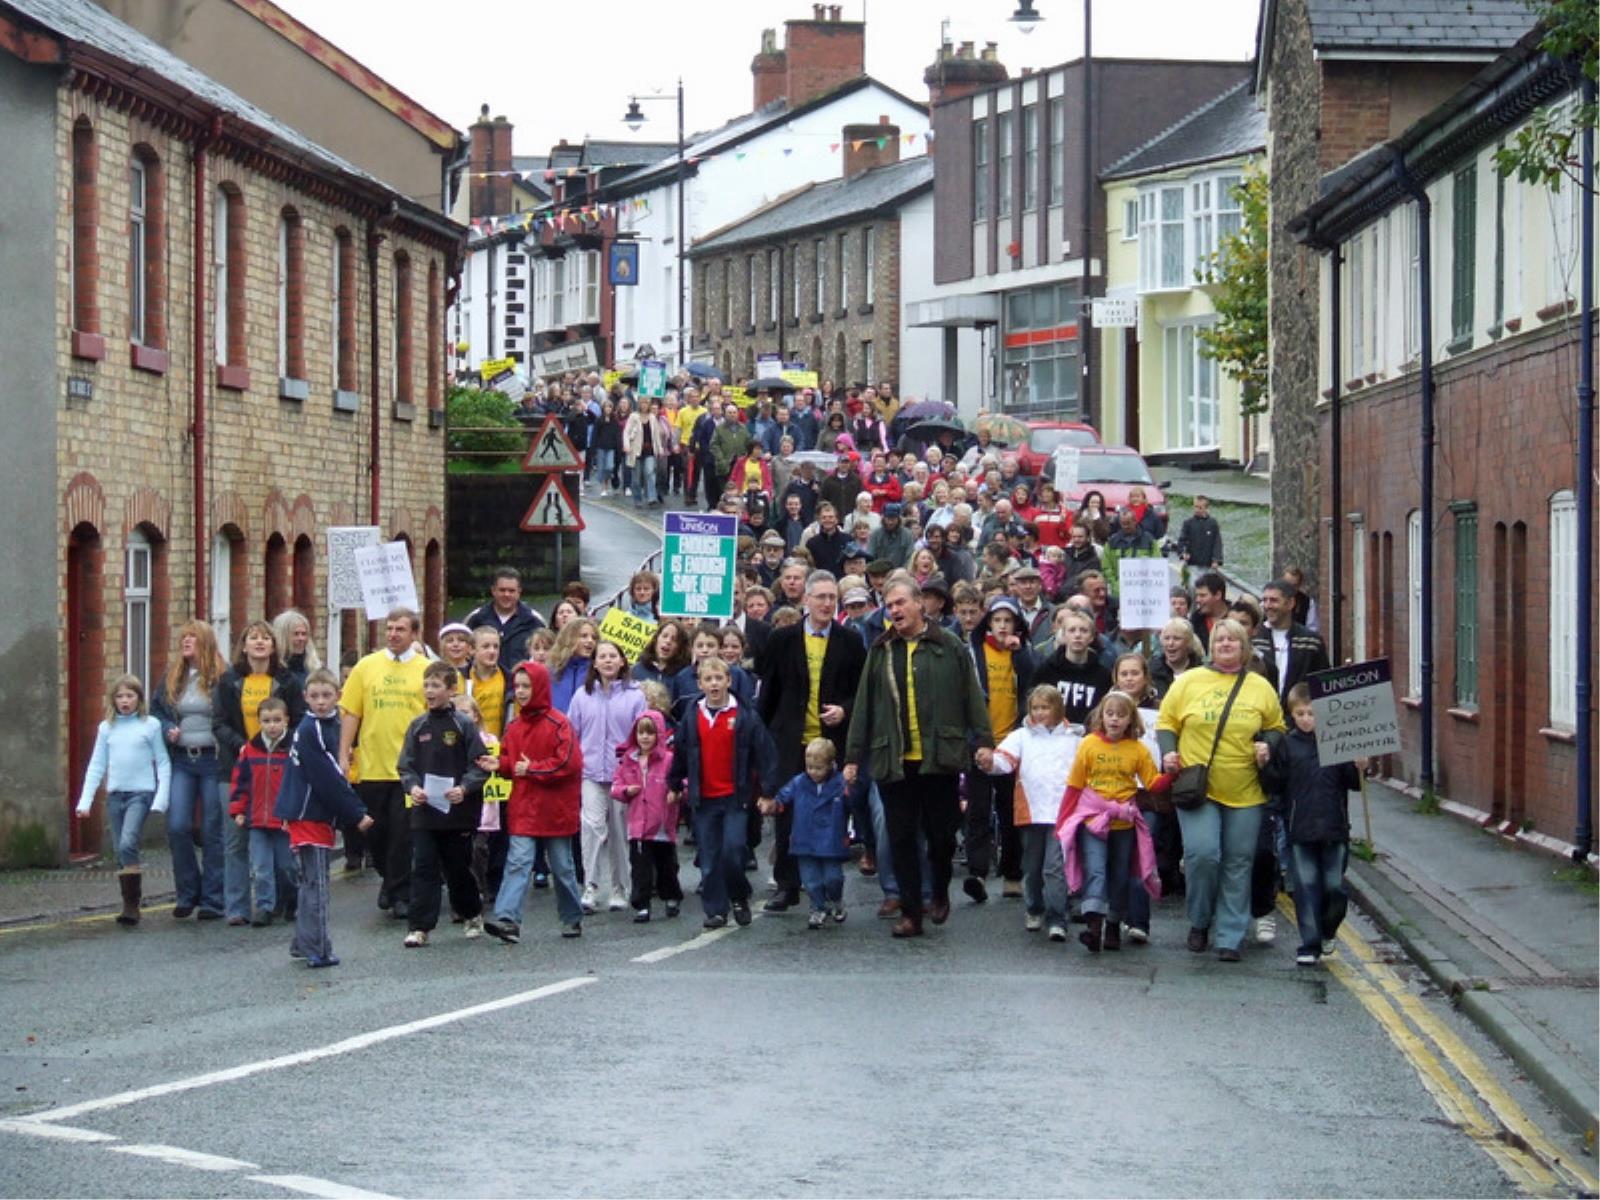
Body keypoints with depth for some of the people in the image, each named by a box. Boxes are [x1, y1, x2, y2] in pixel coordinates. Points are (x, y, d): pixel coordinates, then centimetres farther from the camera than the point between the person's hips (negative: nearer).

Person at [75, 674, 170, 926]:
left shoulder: (150, 725, 0)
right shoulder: (107, 728, 9)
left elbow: (163, 763, 1)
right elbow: (96, 766, 11)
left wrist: (161, 798, -7)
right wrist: (85, 801, 4)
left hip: (141, 793, -4)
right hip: (115, 794, 4)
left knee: (128, 844, -21)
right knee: (121, 852, 6)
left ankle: (132, 904, -16)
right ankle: (130, 905, 15)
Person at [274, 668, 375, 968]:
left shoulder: (330, 725, 13)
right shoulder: (310, 730, -15)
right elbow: (327, 780, -18)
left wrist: (355, 811, 11)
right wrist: (357, 815, -15)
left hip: (321, 816, 9)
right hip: (308, 815, -9)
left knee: (311, 881, 15)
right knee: (316, 882, -8)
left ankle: (303, 944, 23)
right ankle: (317, 950, -8)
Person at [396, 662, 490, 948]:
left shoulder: (464, 725, -3)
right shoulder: (417, 727, 6)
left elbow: (480, 764, -4)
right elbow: (405, 766, 7)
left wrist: (464, 788, -19)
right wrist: (412, 786, -12)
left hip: (457, 810, -2)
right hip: (423, 810, 2)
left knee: (458, 868, 10)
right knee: (423, 868, -3)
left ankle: (473, 913, 32)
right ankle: (419, 927, -2)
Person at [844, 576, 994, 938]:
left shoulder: (950, 647, 2)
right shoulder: (880, 651, 9)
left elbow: (972, 696, 2)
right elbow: (864, 706, 10)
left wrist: (983, 741, -5)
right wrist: (853, 757, 7)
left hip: (939, 759, -2)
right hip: (893, 761, 2)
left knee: (941, 833, 3)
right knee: (901, 838, 2)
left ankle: (940, 892, 29)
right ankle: (911, 913, 7)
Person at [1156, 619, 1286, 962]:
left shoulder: (1261, 688, 7)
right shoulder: (1189, 681, 4)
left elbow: (1277, 730, 16)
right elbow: (1166, 722, 9)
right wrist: (1168, 752, -8)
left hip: (1245, 792, 2)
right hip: (1197, 788, -2)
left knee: (1238, 864, 3)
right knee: (1202, 853, -16)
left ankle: (1230, 938, 10)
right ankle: (1199, 922, 8)